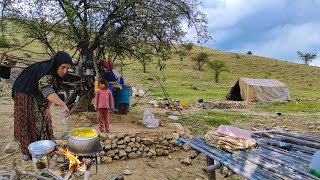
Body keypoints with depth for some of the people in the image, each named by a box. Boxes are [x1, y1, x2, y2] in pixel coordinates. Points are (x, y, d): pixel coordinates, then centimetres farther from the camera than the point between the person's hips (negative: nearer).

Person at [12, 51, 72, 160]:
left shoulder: (56, 74, -9)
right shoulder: (44, 73, -36)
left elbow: (53, 91, -1)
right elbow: (47, 92, -52)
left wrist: (47, 108, -5)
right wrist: (63, 105, -64)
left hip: (38, 99, 8)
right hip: (25, 97, -8)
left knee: (44, 121, 13)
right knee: (27, 123, 2)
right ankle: (26, 151, 19)